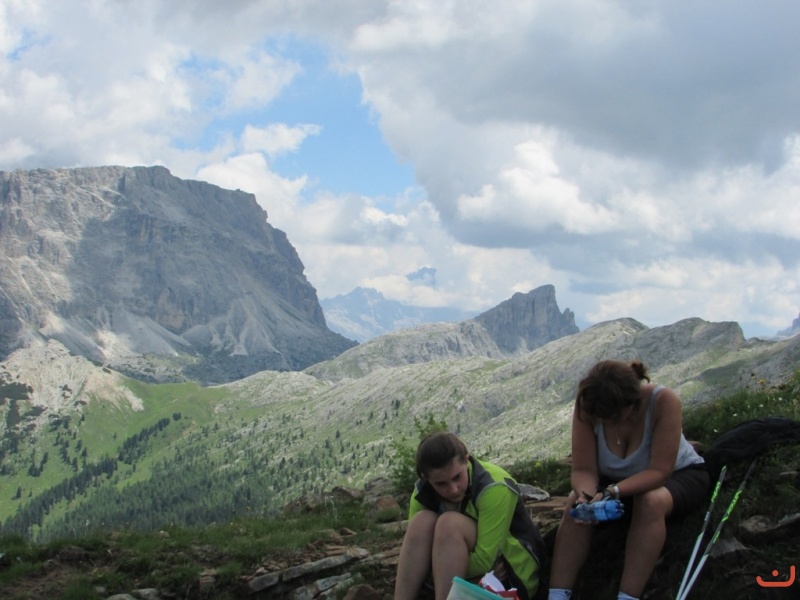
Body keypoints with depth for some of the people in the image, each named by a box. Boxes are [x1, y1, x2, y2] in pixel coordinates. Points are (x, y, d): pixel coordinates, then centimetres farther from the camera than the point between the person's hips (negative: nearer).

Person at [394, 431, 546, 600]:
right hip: (470, 575, 5)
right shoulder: (423, 492, -7)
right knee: (422, 521, -20)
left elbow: (484, 561, -27)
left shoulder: (494, 488, -24)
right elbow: (417, 552, -14)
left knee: (449, 523, -28)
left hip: (515, 574, -5)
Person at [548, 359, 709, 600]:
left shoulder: (663, 400, -34)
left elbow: (659, 471, -34)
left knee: (650, 501, -36)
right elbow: (584, 469, -23)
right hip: (619, 480, 3)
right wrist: (587, 495, -45)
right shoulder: (587, 406, -25)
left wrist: (611, 493, -47)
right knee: (575, 502, -24)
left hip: (677, 475, -3)